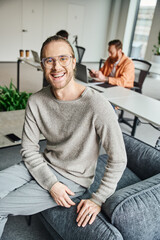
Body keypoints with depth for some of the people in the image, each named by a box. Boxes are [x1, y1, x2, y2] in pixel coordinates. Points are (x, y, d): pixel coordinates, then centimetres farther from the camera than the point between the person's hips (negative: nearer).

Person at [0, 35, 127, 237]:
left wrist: (98, 199, -13)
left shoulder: (96, 105, -26)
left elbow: (118, 159, -18)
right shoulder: (36, 101, -10)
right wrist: (51, 184, -14)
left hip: (72, 179, -5)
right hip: (42, 166, 5)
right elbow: (29, 149, -4)